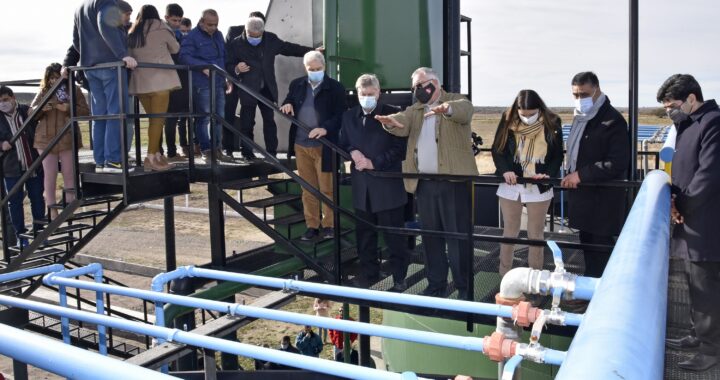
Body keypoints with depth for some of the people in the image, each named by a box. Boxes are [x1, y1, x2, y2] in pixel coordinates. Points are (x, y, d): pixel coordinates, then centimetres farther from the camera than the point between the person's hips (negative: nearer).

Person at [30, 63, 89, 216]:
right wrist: (41, 109, -12)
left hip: (68, 140, -2)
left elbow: (85, 111, -2)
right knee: (50, 175, 2)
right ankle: (52, 211, 8)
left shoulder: (73, 90, 5)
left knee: (69, 175, 3)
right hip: (46, 140, 2)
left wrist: (68, 108, -18)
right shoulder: (43, 92, 11)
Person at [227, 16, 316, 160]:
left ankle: (272, 152, 11)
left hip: (268, 89, 3)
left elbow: (288, 48, 13)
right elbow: (228, 66, -1)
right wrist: (237, 69, -24)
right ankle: (247, 152, 13)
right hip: (248, 90, -3)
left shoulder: (271, 39, 4)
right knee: (247, 122, 2)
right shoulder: (236, 44, -5)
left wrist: (311, 51, 10)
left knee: (269, 121, 5)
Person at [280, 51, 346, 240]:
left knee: (327, 189, 3)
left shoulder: (335, 87, -5)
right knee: (308, 189, 11)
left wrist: (326, 128, -24)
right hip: (301, 145, 4)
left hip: (323, 145, -4)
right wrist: (287, 105, -7)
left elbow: (341, 115, -8)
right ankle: (312, 226, 19)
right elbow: (288, 103, 17)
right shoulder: (296, 84, 9)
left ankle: (329, 226, 14)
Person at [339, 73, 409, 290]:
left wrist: (373, 163, -15)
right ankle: (369, 274, 29)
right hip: (361, 186, 5)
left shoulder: (392, 114, -6)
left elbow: (399, 149, -10)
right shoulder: (349, 116, 10)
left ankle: (399, 278, 14)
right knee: (364, 234, 14)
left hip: (388, 185, -5)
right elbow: (343, 144, 14)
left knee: (394, 235, 3)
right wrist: (352, 152, -8)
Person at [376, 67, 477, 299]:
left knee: (458, 235, 0)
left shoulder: (457, 101, 1)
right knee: (430, 236, 12)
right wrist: (391, 122, -30)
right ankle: (436, 284, 24)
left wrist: (445, 108, -47)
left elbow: (463, 110, -24)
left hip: (453, 181, -5)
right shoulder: (415, 110, 15)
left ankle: (464, 287, 12)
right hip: (424, 183, 5)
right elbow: (403, 123, -6)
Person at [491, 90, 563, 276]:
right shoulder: (507, 122, -6)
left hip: (539, 187, -1)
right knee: (510, 231, 12)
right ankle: (504, 275, 24)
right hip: (511, 186, 1)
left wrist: (548, 173, -20)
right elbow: (497, 150, -1)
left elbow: (558, 155, -1)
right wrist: (505, 170, -19)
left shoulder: (551, 124, -6)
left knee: (536, 234, 9)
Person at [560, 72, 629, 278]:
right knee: (587, 243, 19)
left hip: (603, 198, -9)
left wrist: (581, 175, -21)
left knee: (601, 249, -1)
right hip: (583, 194, 9)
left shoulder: (612, 120, -17)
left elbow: (617, 163, -23)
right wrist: (571, 174, 8)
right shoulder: (581, 117, 11)